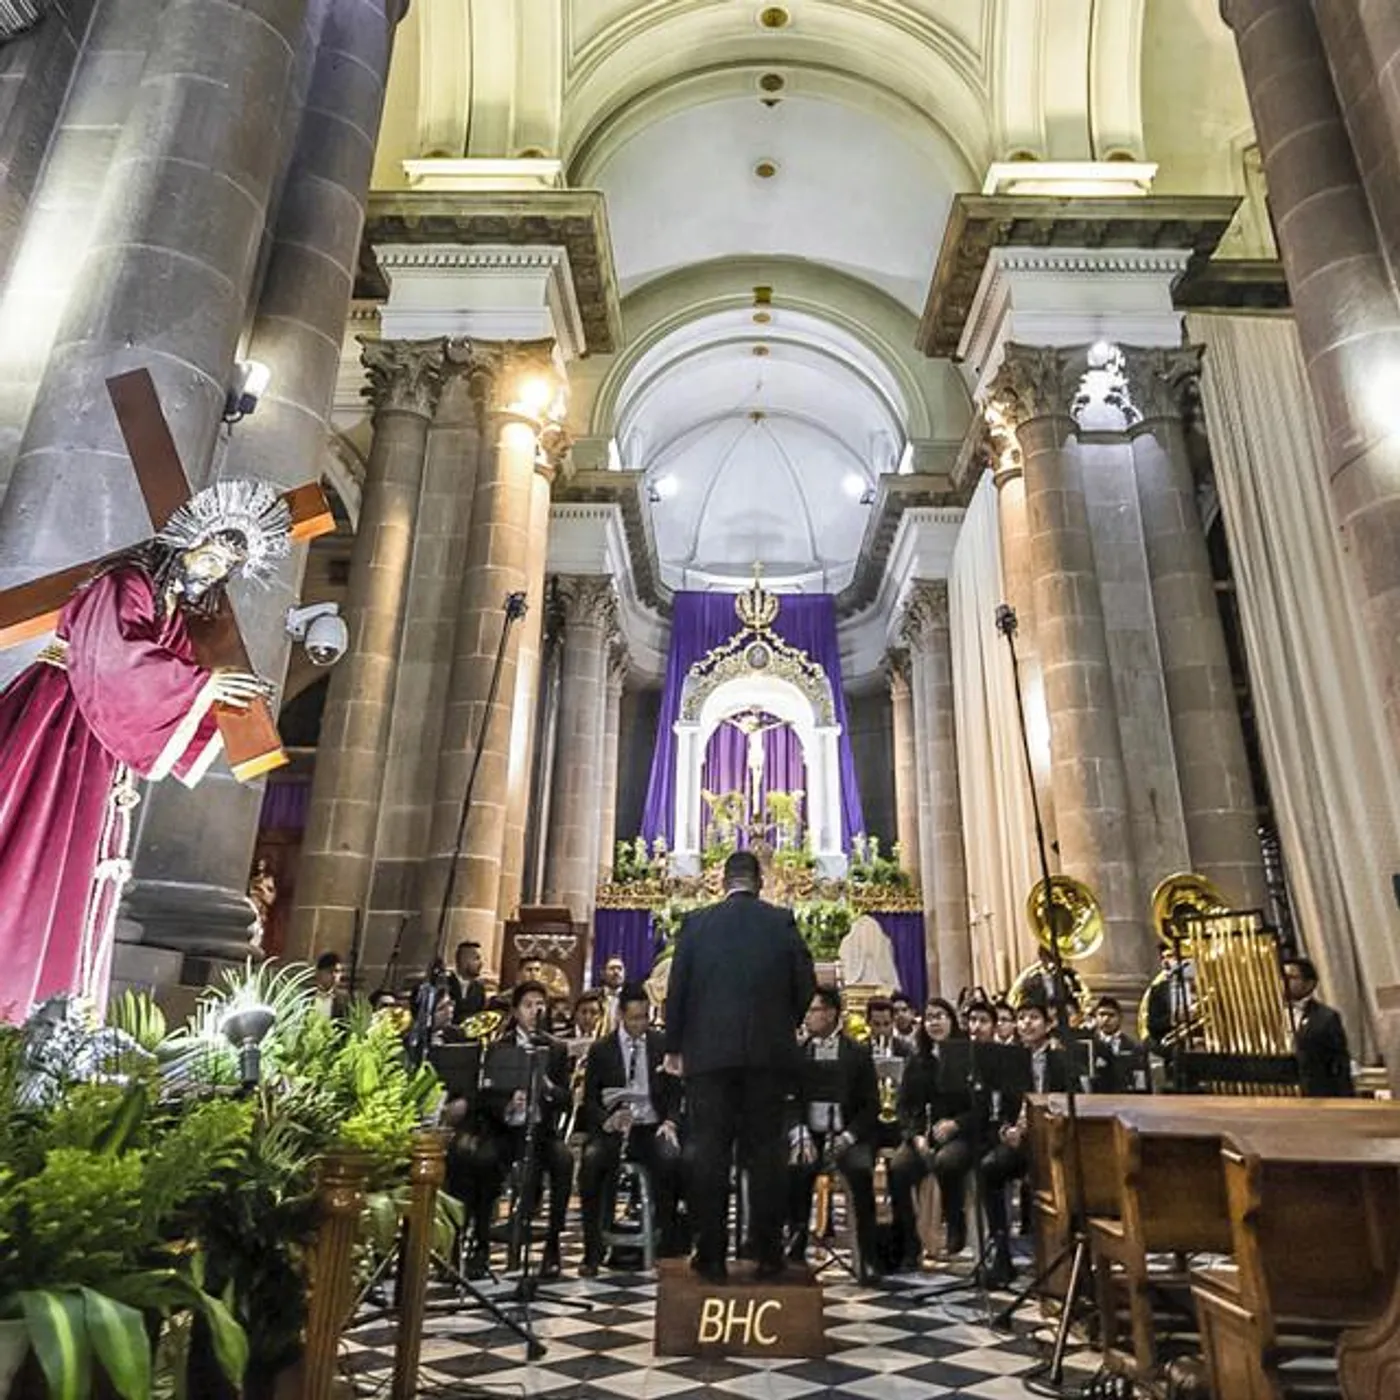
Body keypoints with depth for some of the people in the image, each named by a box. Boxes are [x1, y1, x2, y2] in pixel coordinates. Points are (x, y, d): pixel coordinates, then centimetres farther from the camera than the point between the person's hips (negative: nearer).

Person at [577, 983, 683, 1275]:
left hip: (652, 1127, 0)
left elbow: (676, 1090, 8)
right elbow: (590, 1100, 3)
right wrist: (607, 1121, -17)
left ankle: (668, 1245, -16)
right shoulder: (600, 1050, 5)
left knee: (671, 1159, -32)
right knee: (590, 1160, -31)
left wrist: (670, 1121, -11)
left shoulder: (663, 1045, 8)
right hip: (611, 1128, 0)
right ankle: (592, 1250, -17)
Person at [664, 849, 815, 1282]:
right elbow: (806, 985, 1)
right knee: (765, 1152, 7)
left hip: (709, 1052, 0)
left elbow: (676, 989, 1)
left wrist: (675, 1047, 11)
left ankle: (711, 1256, 9)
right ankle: (768, 1255, 12)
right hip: (769, 1052, 1)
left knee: (710, 1153, 5)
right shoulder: (783, 921, 1)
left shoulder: (696, 922, 0)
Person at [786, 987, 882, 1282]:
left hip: (846, 1135, -1)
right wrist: (800, 1135, -11)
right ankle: (796, 1248, -10)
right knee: (794, 1171, -28)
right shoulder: (798, 1052, 6)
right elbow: (789, 1100, 5)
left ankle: (867, 1258, -15)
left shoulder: (858, 1054, 2)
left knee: (861, 1173, -30)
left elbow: (871, 1106, 0)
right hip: (810, 1134, 1)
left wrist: (848, 1136, -13)